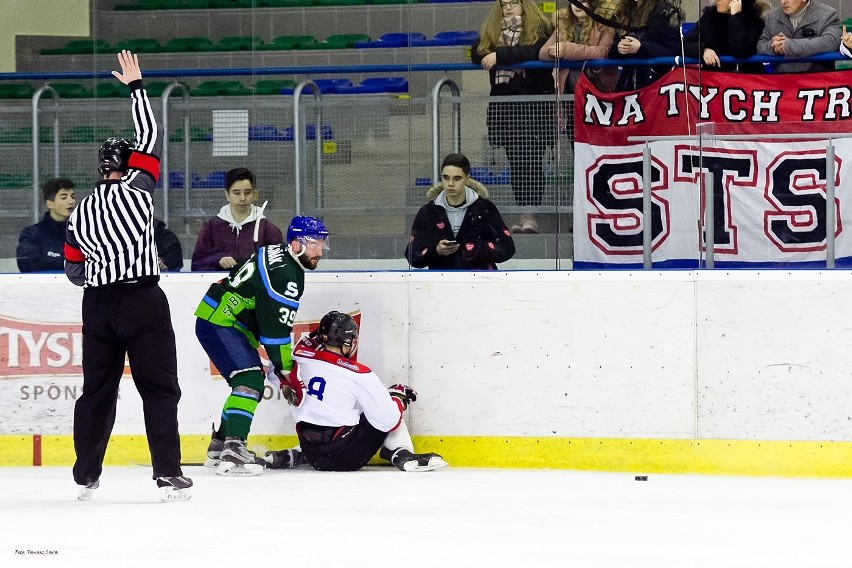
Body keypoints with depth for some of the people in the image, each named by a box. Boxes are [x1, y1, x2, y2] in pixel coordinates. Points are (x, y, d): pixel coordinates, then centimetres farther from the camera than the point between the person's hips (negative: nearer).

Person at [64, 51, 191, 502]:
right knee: (159, 388, -2)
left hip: (98, 305, 4)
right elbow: (150, 137, 4)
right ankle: (168, 477, -8)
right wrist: (135, 86, 14)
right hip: (143, 300, -4)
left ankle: (86, 477, 13)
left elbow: (74, 270, 15)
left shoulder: (79, 216, 11)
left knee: (97, 390, 12)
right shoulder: (136, 188, -3)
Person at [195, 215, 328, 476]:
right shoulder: (285, 274, -21)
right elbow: (276, 328, -21)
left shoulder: (277, 255, 11)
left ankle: (218, 449, 26)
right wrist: (285, 369, -11)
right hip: (218, 322, -11)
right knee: (250, 379, -22)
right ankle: (233, 452, -32)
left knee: (249, 382, 17)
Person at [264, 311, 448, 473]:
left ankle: (293, 456, 24)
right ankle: (403, 455, 0)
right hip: (348, 458, -5)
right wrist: (400, 398, 8)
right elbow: (387, 420, -10)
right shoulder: (359, 375, -14)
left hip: (310, 452, 5)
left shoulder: (301, 360, -3)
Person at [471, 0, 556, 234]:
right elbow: (476, 54, 2)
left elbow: (536, 52, -19)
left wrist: (500, 55, -21)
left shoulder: (539, 28, -1)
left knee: (531, 160, -9)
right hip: (504, 105, 5)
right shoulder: (490, 31, 15)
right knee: (515, 162, 5)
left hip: (535, 104, -5)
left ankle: (531, 214, -11)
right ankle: (523, 212, 8)